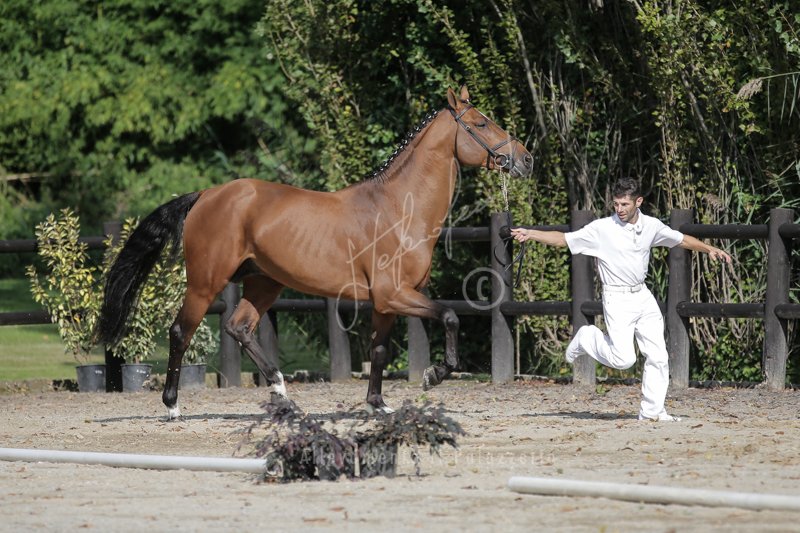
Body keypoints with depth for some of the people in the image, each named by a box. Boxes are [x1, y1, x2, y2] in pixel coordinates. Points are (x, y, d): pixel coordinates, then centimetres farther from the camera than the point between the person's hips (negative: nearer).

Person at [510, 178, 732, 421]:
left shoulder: (651, 226, 3)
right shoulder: (602, 228, -11)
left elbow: (681, 239, 18)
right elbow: (562, 239, -12)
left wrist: (709, 249, 8)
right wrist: (531, 234, -24)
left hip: (643, 297, 5)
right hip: (617, 300, -5)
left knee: (658, 357, 1)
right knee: (624, 360, -14)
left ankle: (652, 410, 12)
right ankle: (587, 338, 13)